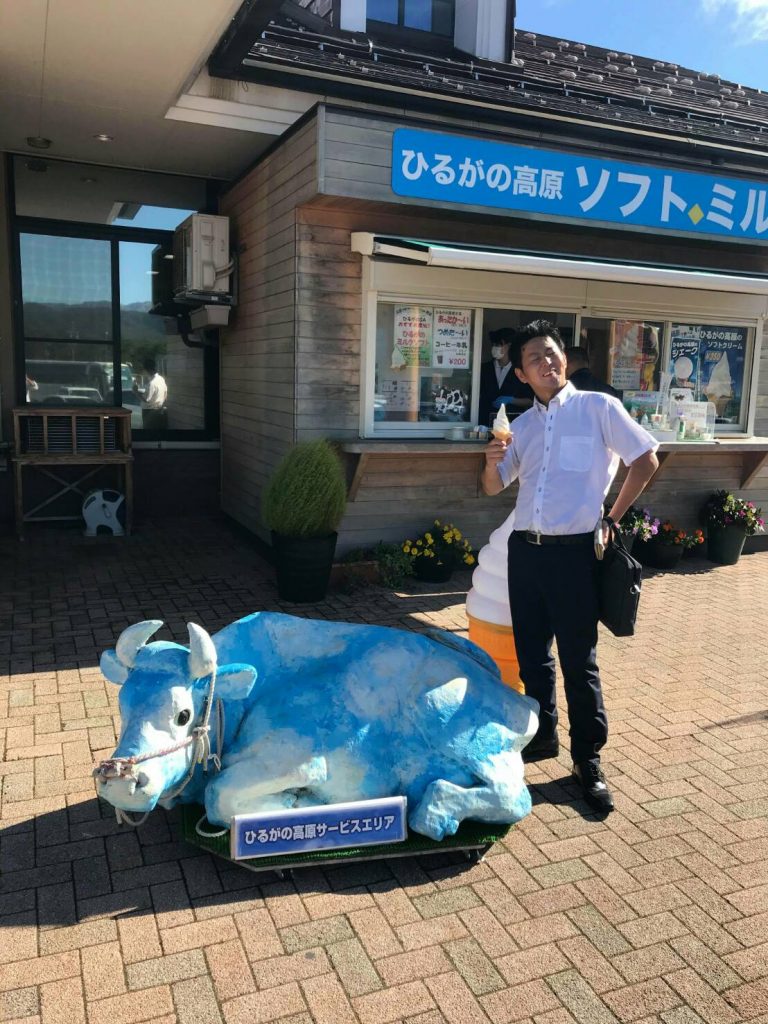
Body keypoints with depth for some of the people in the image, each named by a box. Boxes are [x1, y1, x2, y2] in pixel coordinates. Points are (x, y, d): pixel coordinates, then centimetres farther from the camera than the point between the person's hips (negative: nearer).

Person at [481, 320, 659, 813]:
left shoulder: (598, 407, -1)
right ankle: (543, 735, 33)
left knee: (580, 661, 1)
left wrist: (611, 519, 0)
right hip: (525, 550, 5)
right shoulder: (523, 424, 14)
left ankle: (589, 759, 16)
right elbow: (493, 487, 16)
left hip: (574, 551, -5)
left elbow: (647, 460, 1)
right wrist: (492, 461, -7)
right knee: (531, 655, 14)